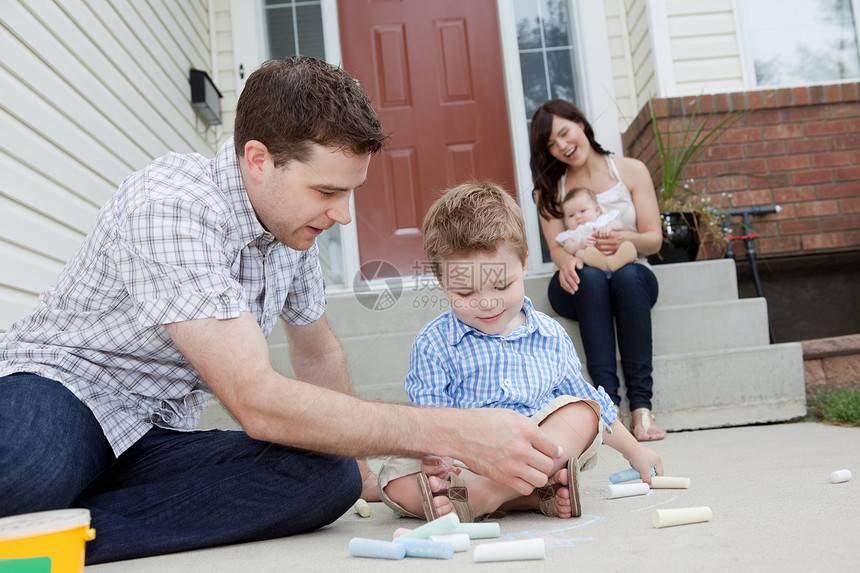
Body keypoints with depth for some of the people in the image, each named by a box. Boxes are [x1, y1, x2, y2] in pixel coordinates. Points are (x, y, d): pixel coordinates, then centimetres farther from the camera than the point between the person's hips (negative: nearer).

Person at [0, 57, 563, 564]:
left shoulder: (295, 221, 1)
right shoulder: (173, 207, -24)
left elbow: (319, 352, 19)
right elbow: (258, 403, -31)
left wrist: (358, 468, 20)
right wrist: (458, 434, -32)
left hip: (157, 440, 9)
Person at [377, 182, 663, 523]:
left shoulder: (550, 336, 12)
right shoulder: (433, 344, 1)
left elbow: (592, 403, 23)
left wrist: (634, 451, 27)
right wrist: (434, 456, -29)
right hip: (465, 462, -2)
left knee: (579, 409, -23)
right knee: (396, 481, -28)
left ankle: (482, 494, -34)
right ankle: (541, 494, -35)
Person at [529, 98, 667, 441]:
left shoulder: (631, 171, 7)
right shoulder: (549, 187, 10)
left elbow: (654, 240, 2)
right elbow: (556, 247, -2)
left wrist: (625, 239, -21)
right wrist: (566, 260, -27)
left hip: (632, 278, 0)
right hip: (580, 287, 0)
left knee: (627, 274, -36)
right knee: (589, 275, -36)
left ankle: (641, 404, -36)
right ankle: (609, 400, -40)